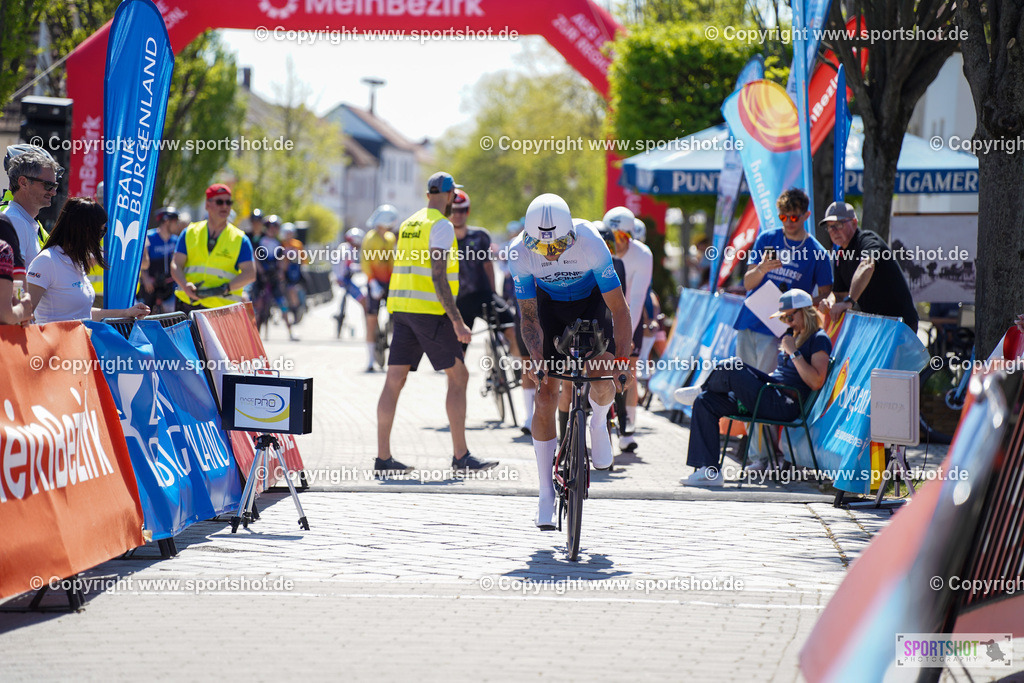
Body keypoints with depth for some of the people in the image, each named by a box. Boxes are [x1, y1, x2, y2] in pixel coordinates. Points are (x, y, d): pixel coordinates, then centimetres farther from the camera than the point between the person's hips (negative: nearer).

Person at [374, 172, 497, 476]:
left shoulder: (409, 224, 18)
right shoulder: (441, 226, -9)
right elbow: (438, 278, -17)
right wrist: (457, 322, -18)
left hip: (401, 308, 8)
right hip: (430, 311, -8)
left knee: (394, 381, 4)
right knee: (458, 376, 0)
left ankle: (383, 458, 2)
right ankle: (461, 456, 0)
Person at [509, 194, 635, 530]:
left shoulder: (590, 244, -34)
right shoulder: (520, 252, -28)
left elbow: (618, 308, -28)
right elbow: (529, 314, -17)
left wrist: (622, 357, -35)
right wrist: (536, 356, -31)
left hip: (592, 302, -1)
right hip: (549, 304, 1)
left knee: (603, 384, -23)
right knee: (546, 395, -7)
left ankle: (599, 423, 16)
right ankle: (546, 496, 1)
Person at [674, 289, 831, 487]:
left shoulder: (819, 340, -4)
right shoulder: (791, 336, 23)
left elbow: (816, 383, -16)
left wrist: (794, 352, -16)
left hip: (784, 405, -10)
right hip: (769, 399, 10)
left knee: (733, 367, -25)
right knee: (704, 402, -4)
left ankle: (702, 388, 11)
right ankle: (708, 470, -11)